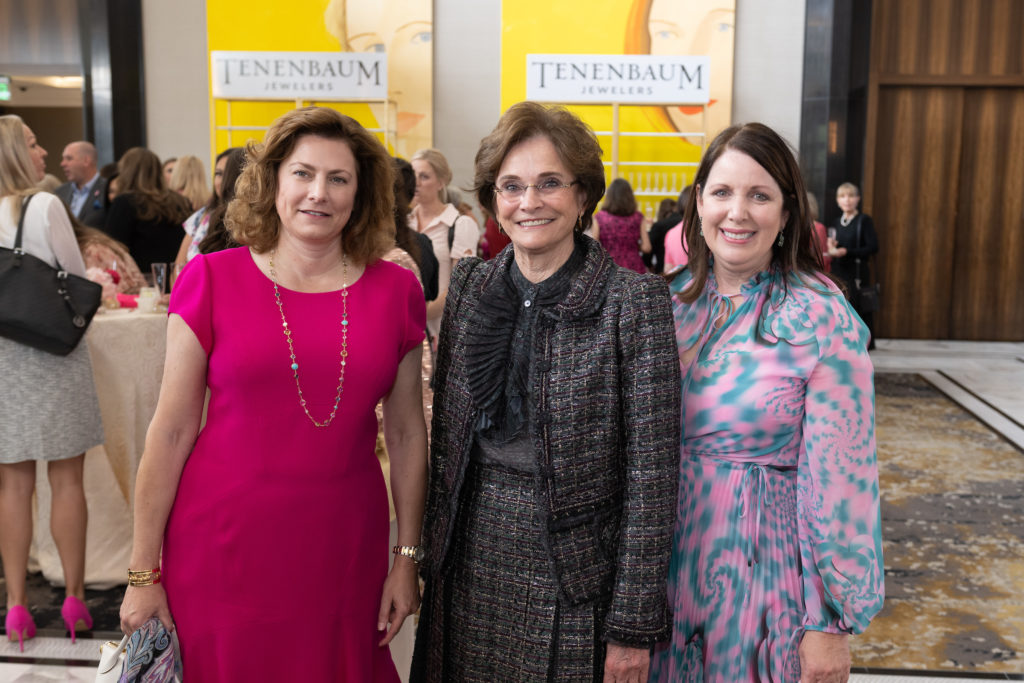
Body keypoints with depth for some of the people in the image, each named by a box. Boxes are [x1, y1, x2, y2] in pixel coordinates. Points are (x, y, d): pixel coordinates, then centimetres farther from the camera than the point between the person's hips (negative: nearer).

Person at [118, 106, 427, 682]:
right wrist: (144, 573, -2)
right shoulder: (211, 280, -4)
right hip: (225, 543, -1)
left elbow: (406, 431, 6)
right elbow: (172, 431, -3)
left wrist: (408, 559, 6)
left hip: (344, 548, 2)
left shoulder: (396, 291, 1)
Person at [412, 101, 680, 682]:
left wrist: (634, 625, -12)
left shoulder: (634, 299, -11)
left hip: (574, 578, -4)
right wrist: (433, 557, 11)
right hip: (473, 565, 4)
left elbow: (651, 471, -12)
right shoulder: (469, 285, 3)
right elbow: (446, 434, 10)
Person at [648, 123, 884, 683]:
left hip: (764, 572, -4)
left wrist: (831, 622, -12)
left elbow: (839, 475, -13)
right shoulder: (671, 302, 1)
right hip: (668, 567, 5)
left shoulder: (823, 320, -14)